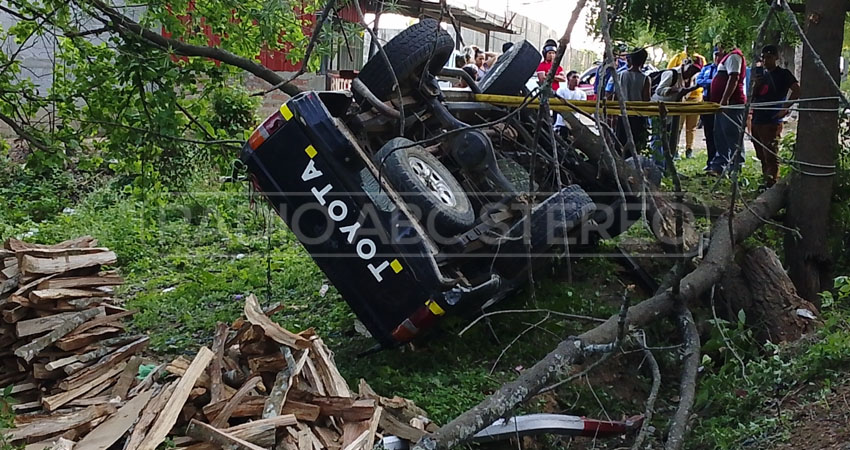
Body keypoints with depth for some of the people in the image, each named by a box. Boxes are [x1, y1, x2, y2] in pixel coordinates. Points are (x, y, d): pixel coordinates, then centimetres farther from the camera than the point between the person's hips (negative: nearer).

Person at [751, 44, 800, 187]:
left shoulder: (783, 74, -3)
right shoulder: (760, 72, 15)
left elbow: (797, 90, -12)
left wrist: (786, 108, -17)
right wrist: (756, 84, -4)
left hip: (772, 121, -7)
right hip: (756, 119, 7)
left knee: (771, 156, -9)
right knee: (761, 155, 13)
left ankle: (772, 184, -9)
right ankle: (766, 181, 23)